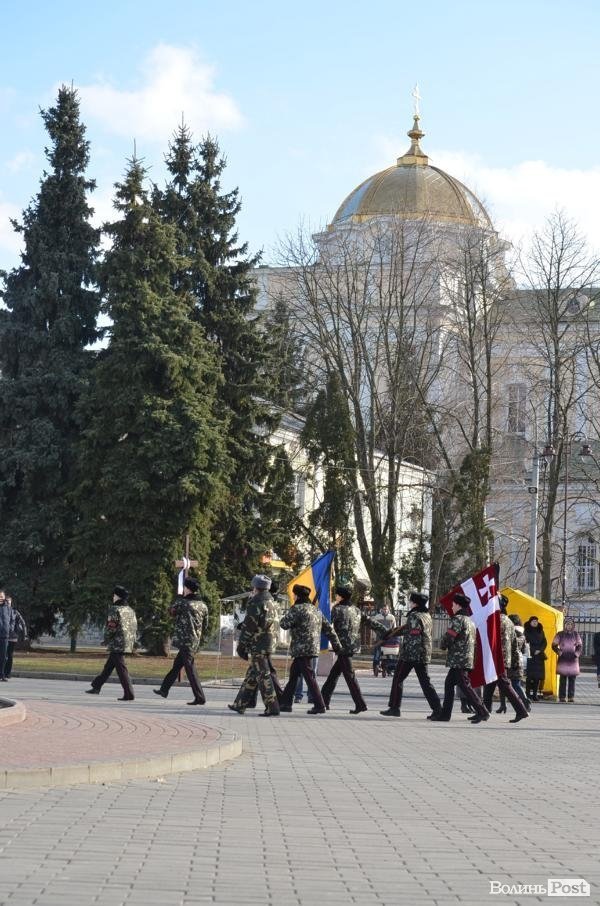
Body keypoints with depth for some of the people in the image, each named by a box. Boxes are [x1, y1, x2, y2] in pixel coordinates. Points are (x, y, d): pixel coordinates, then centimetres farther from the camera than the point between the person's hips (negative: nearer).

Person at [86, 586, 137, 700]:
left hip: (117, 645, -8)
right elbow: (135, 628, 13)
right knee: (108, 667, 18)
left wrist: (106, 639, 0)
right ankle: (96, 687, 27)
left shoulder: (115, 610, -11)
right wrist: (132, 642, 19)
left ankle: (129, 694, -10)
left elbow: (111, 628, -16)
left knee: (121, 669, -7)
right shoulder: (130, 610, 13)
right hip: (128, 645, 8)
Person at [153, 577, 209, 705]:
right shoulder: (203, 606, 7)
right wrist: (200, 641, 20)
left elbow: (172, 612, 7)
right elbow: (205, 626, 11)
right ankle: (164, 690, 30)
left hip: (186, 641, -8)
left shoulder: (183, 603, -13)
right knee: (176, 665, 19)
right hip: (195, 643, 8)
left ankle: (200, 698, -8)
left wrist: (178, 597, 18)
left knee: (190, 670, -5)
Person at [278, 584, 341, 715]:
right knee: (293, 675, 16)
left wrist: (286, 615, 7)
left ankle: (319, 706, -9)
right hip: (313, 648, 9)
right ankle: (285, 703, 21)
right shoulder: (316, 610, 14)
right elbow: (328, 628, 14)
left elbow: (284, 624, -13)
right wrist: (337, 645, 16)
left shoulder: (297, 609, -10)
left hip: (302, 649, -9)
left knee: (309, 677, -7)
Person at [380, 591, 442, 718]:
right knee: (425, 682, 8)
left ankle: (394, 708, 6)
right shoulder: (427, 616, 13)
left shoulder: (414, 616, -13)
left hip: (410, 654, -8)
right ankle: (437, 709, -1)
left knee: (397, 679, 4)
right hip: (424, 655, 8)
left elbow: (414, 638, -21)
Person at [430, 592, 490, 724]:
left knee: (465, 686, -8)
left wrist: (442, 645, 5)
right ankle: (445, 713, 16)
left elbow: (448, 638, -16)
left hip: (458, 660, -10)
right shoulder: (470, 621, 18)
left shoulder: (458, 619, -11)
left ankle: (482, 712, -11)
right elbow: (473, 641, 21)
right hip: (468, 660, 10)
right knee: (449, 683, 14)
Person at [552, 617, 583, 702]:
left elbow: (580, 645, 13)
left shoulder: (576, 634, 10)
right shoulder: (560, 634, 4)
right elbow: (554, 645, 5)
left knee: (572, 679, 0)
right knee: (563, 679, -4)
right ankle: (562, 697, -2)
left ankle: (571, 696, 4)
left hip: (573, 659, 2)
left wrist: (577, 653, -1)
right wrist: (559, 652, -5)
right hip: (563, 659, -2)